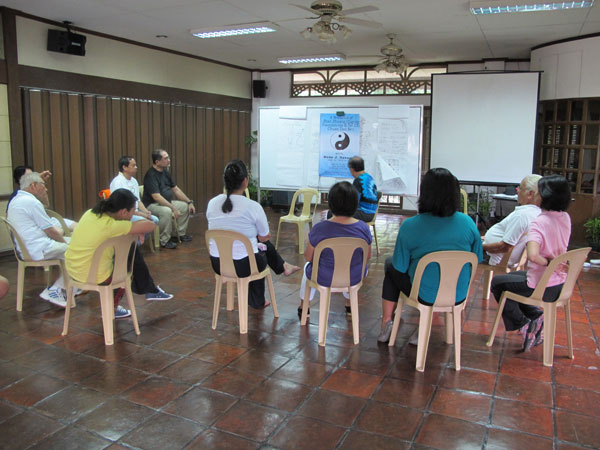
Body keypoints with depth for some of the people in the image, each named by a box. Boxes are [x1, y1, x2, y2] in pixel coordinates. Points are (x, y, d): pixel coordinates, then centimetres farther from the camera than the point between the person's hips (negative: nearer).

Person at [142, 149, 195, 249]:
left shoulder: (165, 172, 8)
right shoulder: (151, 175, -21)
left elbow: (176, 189, 14)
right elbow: (156, 197, -29)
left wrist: (189, 202, 7)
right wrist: (173, 208, -32)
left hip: (166, 202, 9)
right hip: (151, 205, -9)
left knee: (185, 206, 2)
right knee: (166, 211, -36)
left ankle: (179, 234, 13)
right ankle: (164, 241, -21)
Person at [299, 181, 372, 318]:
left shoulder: (319, 229, -25)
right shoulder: (363, 228, -17)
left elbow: (308, 257, -11)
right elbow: (368, 255, -2)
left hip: (324, 279, -2)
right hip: (354, 278, 2)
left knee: (308, 266, 34)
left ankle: (304, 308, 47)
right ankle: (350, 305, 54)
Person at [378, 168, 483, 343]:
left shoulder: (410, 226, -19)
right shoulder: (468, 223, -10)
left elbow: (400, 267, -12)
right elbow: (477, 260, 0)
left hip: (425, 295, -3)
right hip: (459, 295, 3)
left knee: (390, 265, 24)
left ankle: (386, 324, 31)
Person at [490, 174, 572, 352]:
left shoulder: (539, 222, -26)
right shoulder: (565, 218, -2)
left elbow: (532, 255, -40)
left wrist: (548, 262, -22)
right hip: (559, 284, 8)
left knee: (497, 282, 15)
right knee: (512, 277, 28)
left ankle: (523, 324, 12)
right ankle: (535, 317, 18)